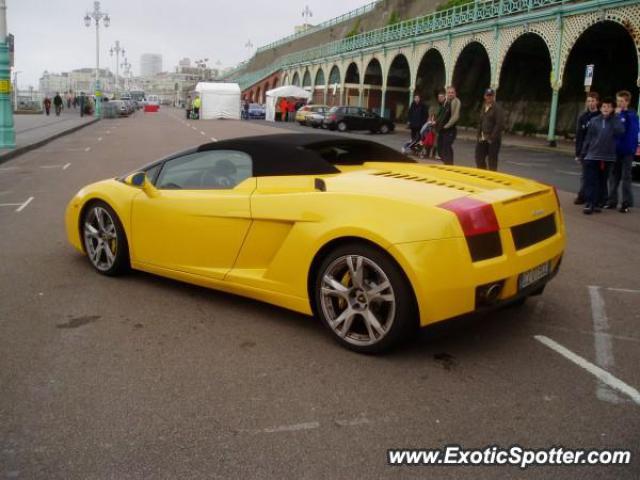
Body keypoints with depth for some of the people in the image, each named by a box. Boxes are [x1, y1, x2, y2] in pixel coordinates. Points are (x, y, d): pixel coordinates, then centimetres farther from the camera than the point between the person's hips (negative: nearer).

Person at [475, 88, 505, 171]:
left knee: (492, 160, -2)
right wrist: (479, 135, 9)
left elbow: (500, 125, -15)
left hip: (493, 139, -7)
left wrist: (492, 137, -17)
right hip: (483, 139, 7)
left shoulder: (497, 108, -9)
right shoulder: (483, 108, 14)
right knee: (479, 158, 9)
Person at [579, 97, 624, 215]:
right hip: (592, 156, 0)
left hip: (608, 157, 1)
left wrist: (615, 117, -13)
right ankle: (588, 204, -6)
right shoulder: (594, 121, 4)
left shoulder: (615, 120, 3)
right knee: (590, 181, -5)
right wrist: (583, 153, 5)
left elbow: (620, 132, -15)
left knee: (601, 182, 6)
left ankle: (595, 203, 12)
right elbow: (588, 138, 6)